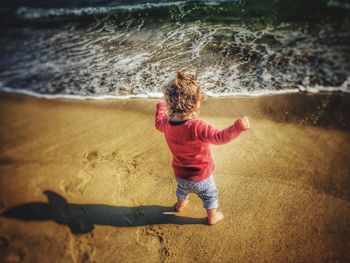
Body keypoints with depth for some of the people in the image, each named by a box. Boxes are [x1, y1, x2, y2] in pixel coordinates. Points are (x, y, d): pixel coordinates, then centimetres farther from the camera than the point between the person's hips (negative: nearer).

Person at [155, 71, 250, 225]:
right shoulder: (196, 127, -38)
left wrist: (160, 108, 25)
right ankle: (213, 217, 48)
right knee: (210, 196, 25)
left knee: (183, 190, 38)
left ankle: (180, 205, 65)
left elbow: (158, 123, 9)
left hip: (180, 175, 6)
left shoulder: (167, 123, -16)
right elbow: (219, 137, -47)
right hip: (200, 178, -5)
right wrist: (238, 127, -51)